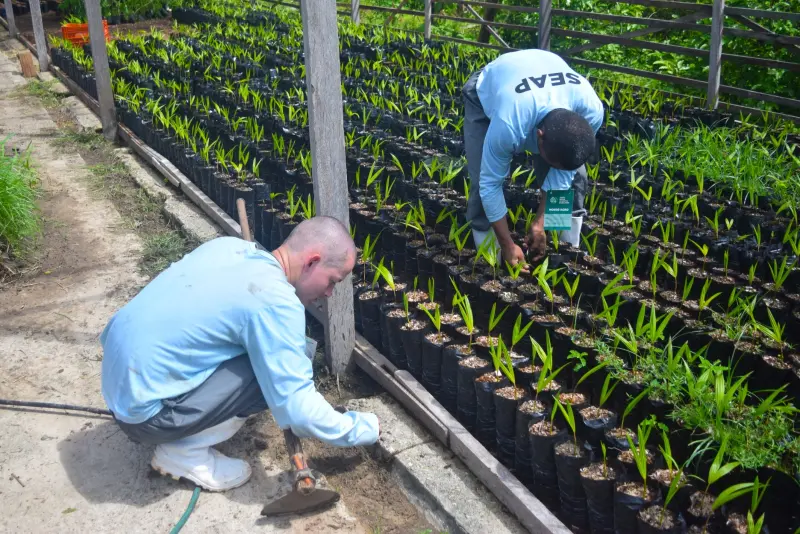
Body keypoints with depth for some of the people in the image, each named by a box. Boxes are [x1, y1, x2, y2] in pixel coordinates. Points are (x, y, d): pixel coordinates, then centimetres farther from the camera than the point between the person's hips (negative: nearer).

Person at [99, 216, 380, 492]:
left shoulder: (229, 245, 2)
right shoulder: (275, 301, -21)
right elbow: (297, 409, -21)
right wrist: (362, 429, -4)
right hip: (144, 408, -8)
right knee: (273, 372, -13)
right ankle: (183, 452, -1)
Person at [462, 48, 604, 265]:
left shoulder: (591, 110, -36)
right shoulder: (509, 125, -48)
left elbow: (563, 171, -20)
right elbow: (490, 184, -33)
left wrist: (540, 222, -18)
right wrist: (508, 246, -26)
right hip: (485, 94, -3)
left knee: (572, 174, -9)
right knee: (483, 181, -19)